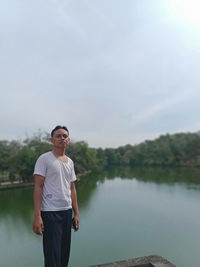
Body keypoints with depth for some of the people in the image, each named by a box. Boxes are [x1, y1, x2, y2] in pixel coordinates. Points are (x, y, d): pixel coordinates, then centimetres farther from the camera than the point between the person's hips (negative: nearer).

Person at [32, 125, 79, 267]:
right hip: (50, 213, -6)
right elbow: (38, 187, -11)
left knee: (65, 254, 16)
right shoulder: (44, 159, -8)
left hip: (67, 212, 6)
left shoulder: (70, 162, 10)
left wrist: (76, 213, 11)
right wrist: (37, 216, -16)